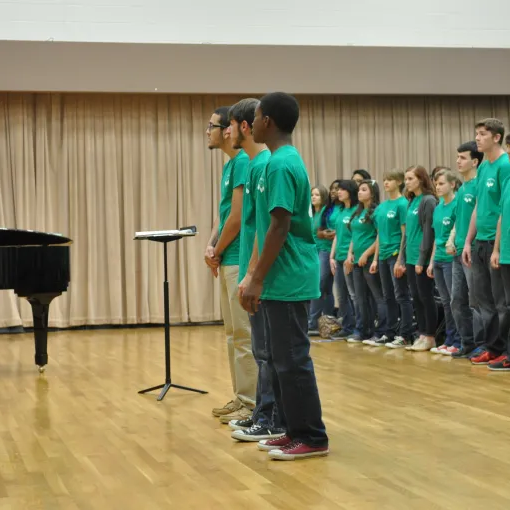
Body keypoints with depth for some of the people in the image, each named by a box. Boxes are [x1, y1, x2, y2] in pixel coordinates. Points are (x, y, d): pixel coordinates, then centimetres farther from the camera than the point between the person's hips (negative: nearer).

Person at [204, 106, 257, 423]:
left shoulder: (243, 161, -14)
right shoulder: (229, 165, 16)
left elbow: (237, 217, -18)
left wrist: (218, 252, -6)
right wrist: (211, 246, 4)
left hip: (240, 260, -10)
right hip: (229, 260, 10)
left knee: (245, 334, -6)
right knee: (233, 333, 14)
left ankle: (252, 404, 0)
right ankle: (240, 397, 21)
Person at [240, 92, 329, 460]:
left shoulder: (280, 164, -16)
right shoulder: (288, 160, 15)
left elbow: (279, 227, -20)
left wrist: (257, 280, -17)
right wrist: (256, 276, 21)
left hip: (288, 280, -10)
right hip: (283, 279, 10)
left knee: (292, 360, -4)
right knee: (281, 358, 14)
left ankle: (312, 438, 3)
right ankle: (295, 431, 21)